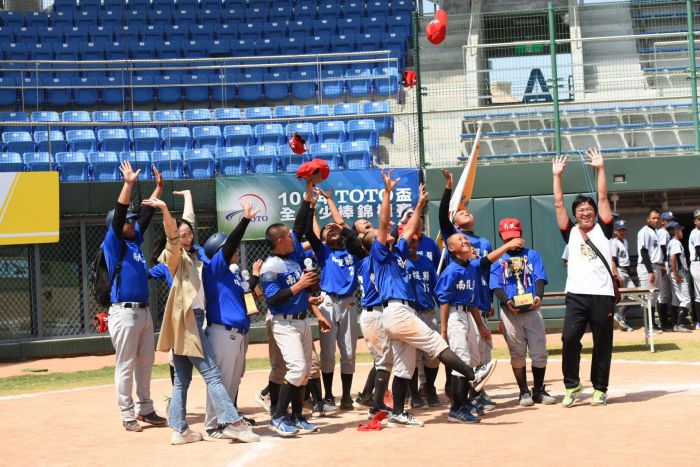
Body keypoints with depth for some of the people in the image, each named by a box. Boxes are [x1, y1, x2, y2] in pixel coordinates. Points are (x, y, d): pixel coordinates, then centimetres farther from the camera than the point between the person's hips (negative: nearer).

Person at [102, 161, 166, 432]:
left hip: (144, 311, 8)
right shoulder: (112, 243, -6)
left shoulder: (135, 240, 15)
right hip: (124, 313, -8)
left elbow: (147, 214, 19)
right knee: (125, 366, -2)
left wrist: (159, 187, 15)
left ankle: (146, 409, 23)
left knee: (145, 363, 14)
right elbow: (117, 216, -18)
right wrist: (128, 184, -25)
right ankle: (128, 415, 3)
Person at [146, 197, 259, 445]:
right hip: (185, 320, -9)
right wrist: (165, 211, -38)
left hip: (192, 319, 9)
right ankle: (233, 422, -13)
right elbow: (172, 236, -23)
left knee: (182, 379, 8)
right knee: (212, 374, -12)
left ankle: (180, 430, 10)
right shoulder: (175, 256, -6)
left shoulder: (194, 257, 19)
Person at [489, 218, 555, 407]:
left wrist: (538, 296, -22)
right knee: (517, 354, 3)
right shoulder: (498, 260, 11)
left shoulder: (532, 255, 12)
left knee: (539, 352, 0)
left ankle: (539, 390, 13)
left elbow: (540, 278, -1)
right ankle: (524, 392, 12)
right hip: (510, 312, 0)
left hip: (532, 310, 0)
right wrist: (507, 302, -19)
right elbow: (496, 286, 0)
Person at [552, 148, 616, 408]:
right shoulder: (570, 232, 13)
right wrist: (557, 176, 7)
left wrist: (600, 169, 2)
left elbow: (603, 199, 4)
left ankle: (600, 389, 16)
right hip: (576, 295, 1)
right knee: (569, 339, -11)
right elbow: (558, 204, 9)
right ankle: (572, 386, 4)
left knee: (602, 344, 4)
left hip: (602, 295, -1)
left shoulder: (603, 230, 9)